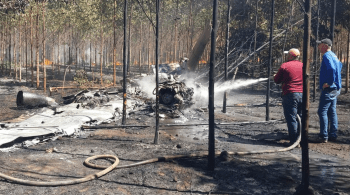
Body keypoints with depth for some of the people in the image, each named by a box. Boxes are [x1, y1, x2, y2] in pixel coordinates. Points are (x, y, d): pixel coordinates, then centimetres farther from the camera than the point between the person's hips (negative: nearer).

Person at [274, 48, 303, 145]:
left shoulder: (284, 66, -5)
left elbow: (276, 80, 2)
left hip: (290, 95, -5)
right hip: (302, 95, 5)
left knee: (291, 119, -2)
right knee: (301, 118, 14)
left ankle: (294, 141, -3)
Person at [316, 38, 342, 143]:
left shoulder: (327, 56, -14)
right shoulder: (333, 55, 17)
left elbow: (332, 69, -31)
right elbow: (340, 66, 32)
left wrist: (329, 83, -22)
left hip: (329, 89, -10)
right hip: (336, 89, 10)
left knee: (322, 112, -7)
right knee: (332, 112, 13)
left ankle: (324, 136, -7)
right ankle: (333, 135, 18)